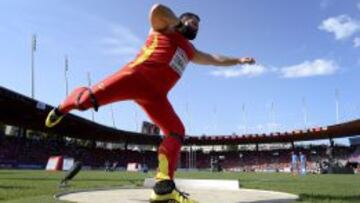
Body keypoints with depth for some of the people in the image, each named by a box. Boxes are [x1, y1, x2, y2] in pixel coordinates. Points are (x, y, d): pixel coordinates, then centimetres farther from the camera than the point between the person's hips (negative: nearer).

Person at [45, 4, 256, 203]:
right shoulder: (165, 28, 14)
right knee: (89, 98, -18)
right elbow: (156, 9, -7)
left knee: (177, 131, -7)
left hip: (155, 94, 7)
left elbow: (215, 59, 43)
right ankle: (62, 108, 20)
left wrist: (239, 60, 43)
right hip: (135, 76, -6)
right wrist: (178, 22, 7)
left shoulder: (191, 51, 33)